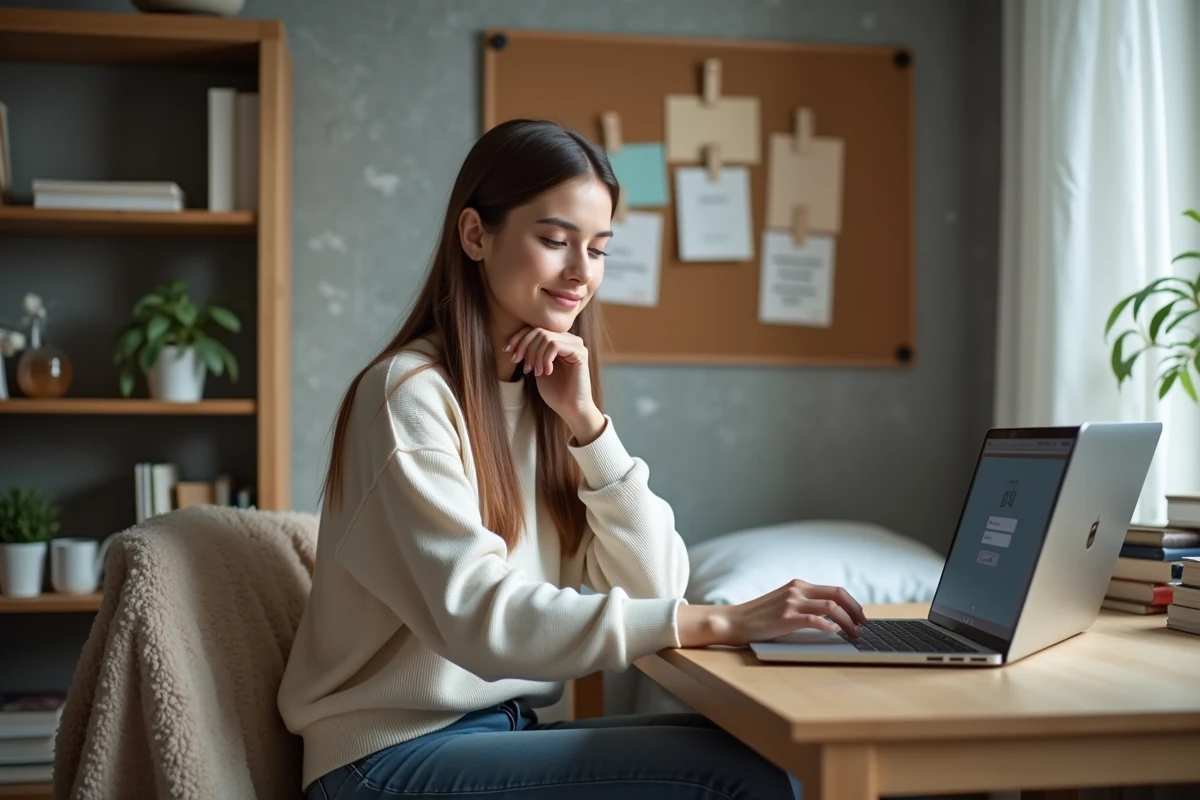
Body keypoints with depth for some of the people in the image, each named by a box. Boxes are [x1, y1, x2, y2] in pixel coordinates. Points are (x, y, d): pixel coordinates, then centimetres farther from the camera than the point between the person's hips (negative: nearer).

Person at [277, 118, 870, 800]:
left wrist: (585, 421, -10)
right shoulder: (410, 392, -14)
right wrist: (719, 623, -32)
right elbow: (482, 617, -26)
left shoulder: (548, 396, 9)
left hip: (506, 732, 7)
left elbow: (654, 587, 1)